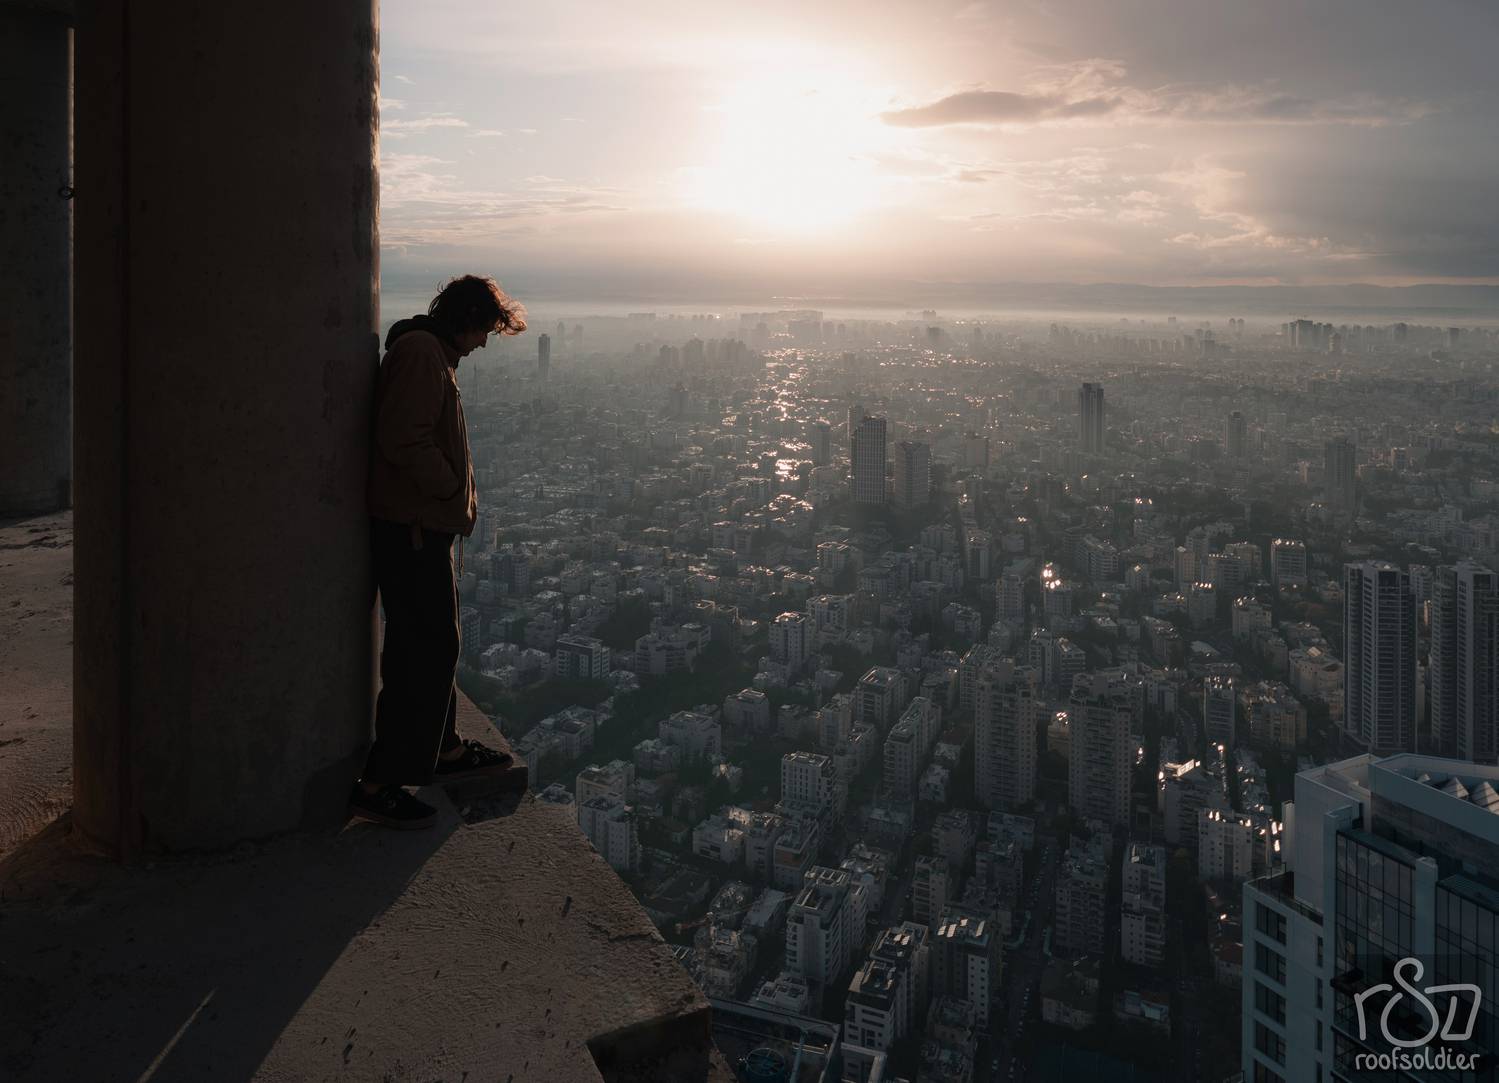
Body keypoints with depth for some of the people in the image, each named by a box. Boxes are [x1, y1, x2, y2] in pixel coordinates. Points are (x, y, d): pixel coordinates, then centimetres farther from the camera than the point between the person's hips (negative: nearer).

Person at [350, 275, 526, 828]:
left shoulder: (433, 355, 20)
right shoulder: (420, 353, -15)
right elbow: (404, 441, -25)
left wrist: (459, 496, 13)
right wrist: (456, 491, -13)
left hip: (423, 526, 11)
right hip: (413, 528, -11)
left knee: (436, 642, 20)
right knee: (427, 651, -9)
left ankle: (441, 749, 35)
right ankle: (379, 783, -3)